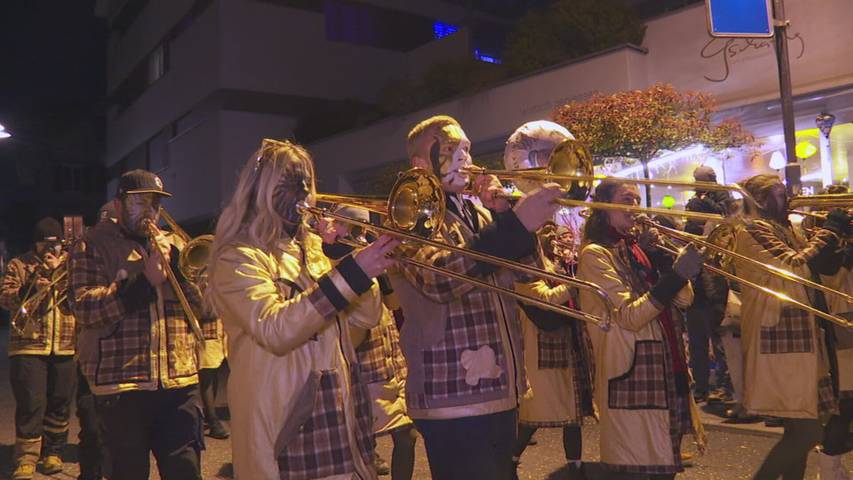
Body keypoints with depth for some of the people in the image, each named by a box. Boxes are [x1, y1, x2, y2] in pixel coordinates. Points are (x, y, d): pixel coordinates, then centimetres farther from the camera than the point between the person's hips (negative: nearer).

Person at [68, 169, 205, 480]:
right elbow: (83, 307, -11)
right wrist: (146, 280, -15)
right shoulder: (93, 247, 4)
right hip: (121, 385, -3)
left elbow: (206, 303, 7)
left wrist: (175, 261, -7)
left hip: (180, 382, 3)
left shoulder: (172, 244, 16)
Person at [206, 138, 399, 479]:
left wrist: (351, 250, -3)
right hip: (286, 423, -6)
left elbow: (366, 316, 8)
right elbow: (275, 331, -25)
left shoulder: (312, 248, 13)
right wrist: (351, 272, -30)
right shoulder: (238, 258, -8)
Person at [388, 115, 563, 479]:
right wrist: (516, 223, -33)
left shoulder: (477, 213, 15)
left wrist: (503, 212, -7)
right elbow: (438, 279, -26)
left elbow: (524, 262, 8)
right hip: (452, 398, -7)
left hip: (500, 390, 8)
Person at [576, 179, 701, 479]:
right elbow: (629, 316, -20)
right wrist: (678, 275, -26)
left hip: (668, 366, 8)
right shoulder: (595, 254, -9)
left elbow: (684, 300, 5)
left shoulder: (638, 248, 13)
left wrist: (658, 254, -5)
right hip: (631, 372, -8)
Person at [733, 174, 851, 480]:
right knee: (807, 433, -14)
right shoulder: (752, 229, -8)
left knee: (799, 432, 13)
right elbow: (794, 268, -20)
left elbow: (827, 266, 19)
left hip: (799, 338, 10)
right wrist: (828, 231, -9)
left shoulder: (784, 230, 20)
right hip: (779, 342, -10)